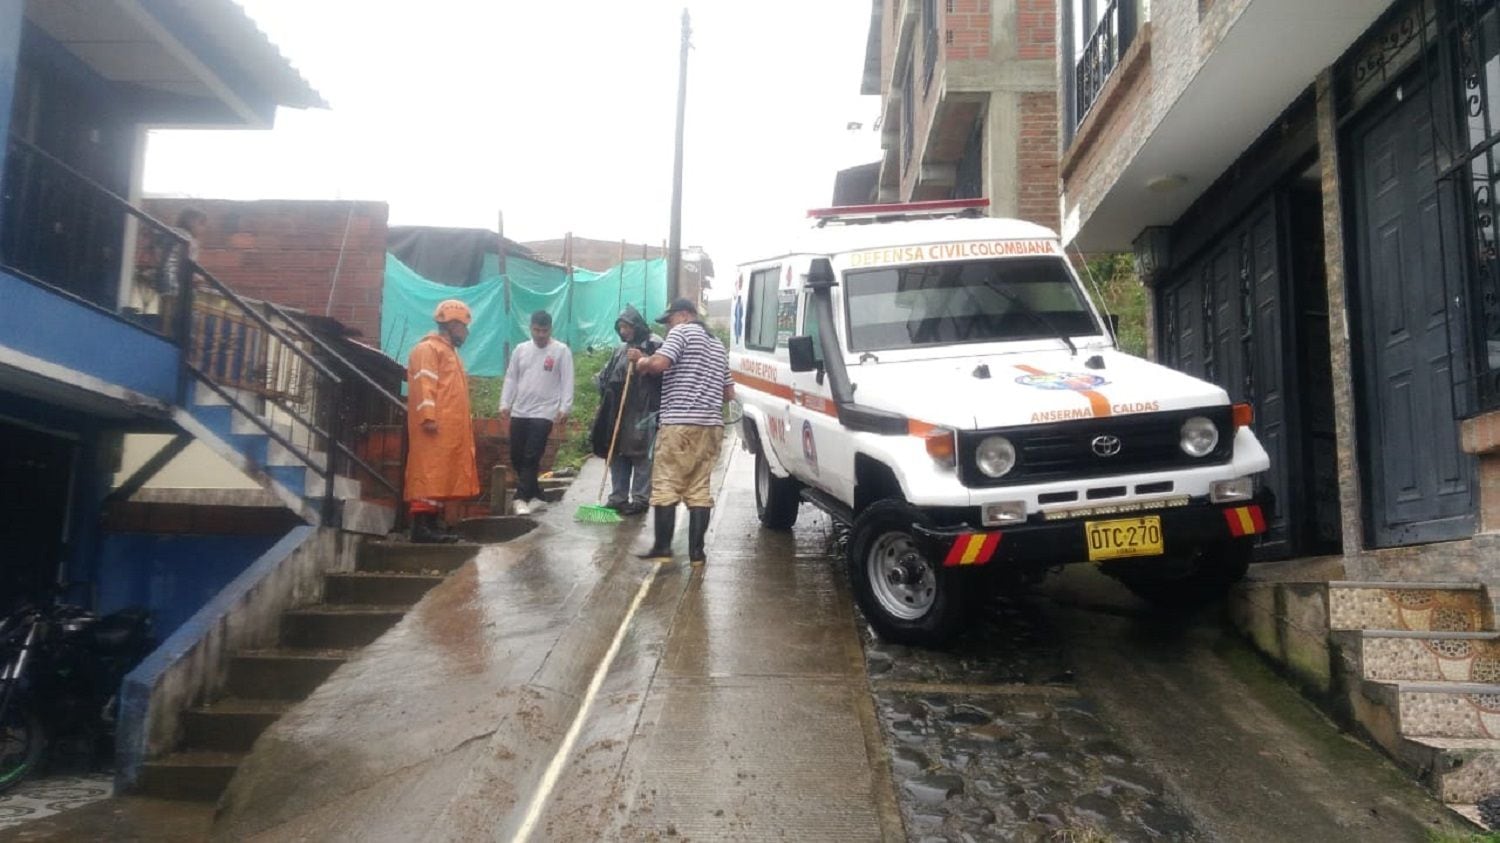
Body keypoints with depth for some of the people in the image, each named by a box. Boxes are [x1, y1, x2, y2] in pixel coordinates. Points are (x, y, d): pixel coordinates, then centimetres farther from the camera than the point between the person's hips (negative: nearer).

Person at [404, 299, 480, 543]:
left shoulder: (449, 351, 26)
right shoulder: (428, 348, -5)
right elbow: (423, 385, -15)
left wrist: (461, 427, 23)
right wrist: (428, 417, -24)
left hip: (449, 429, 10)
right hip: (434, 428, -10)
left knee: (441, 475, 8)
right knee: (428, 474, -12)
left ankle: (432, 523, 11)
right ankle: (420, 526, -14)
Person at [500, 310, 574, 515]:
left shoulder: (561, 351, -3)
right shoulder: (520, 350, 11)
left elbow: (567, 382, -6)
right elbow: (511, 379, 13)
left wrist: (564, 409, -14)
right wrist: (504, 405, 5)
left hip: (544, 413, -5)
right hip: (519, 412, 5)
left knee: (531, 458, -11)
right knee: (517, 458, 7)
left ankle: (522, 498, -8)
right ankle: (535, 496, 18)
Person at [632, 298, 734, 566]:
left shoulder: (682, 331, -1)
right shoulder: (718, 345, 23)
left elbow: (659, 363, -17)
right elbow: (729, 394, 24)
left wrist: (642, 363, 3)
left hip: (680, 422, -7)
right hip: (711, 425, 7)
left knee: (665, 485, -1)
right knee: (699, 488, 6)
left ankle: (662, 546, -1)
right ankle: (696, 551, 3)